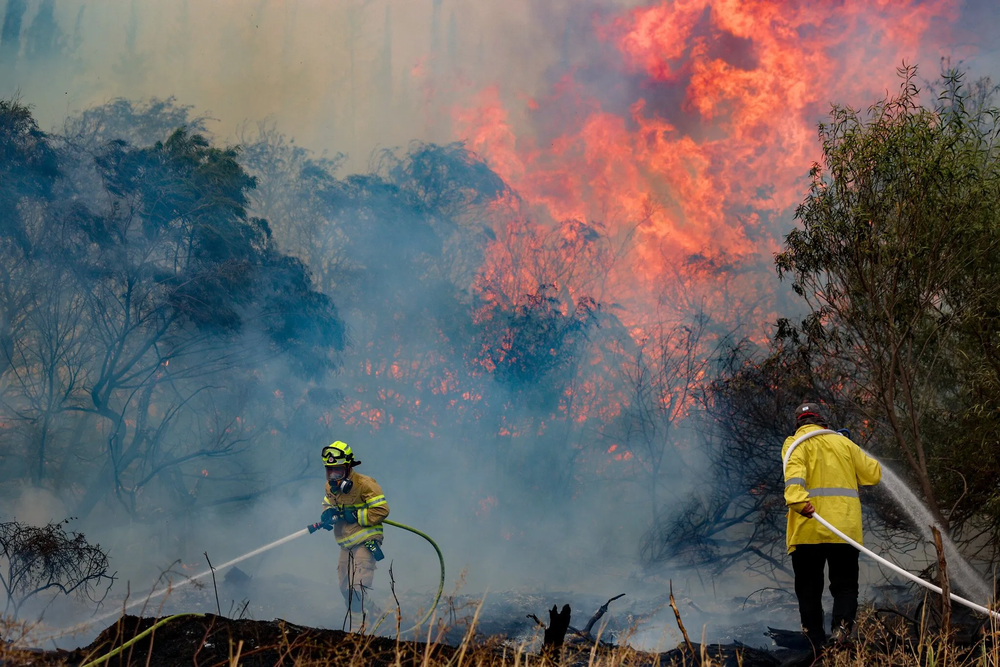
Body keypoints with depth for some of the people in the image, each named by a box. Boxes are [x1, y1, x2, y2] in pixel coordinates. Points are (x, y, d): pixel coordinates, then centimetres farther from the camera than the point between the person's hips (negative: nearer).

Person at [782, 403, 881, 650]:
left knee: (809, 590, 8)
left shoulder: (796, 444, 6)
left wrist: (796, 498, -33)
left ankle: (817, 645, 2)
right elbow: (874, 474, 19)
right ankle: (841, 627, -21)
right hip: (845, 527, 2)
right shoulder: (843, 442, 16)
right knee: (845, 586, 5)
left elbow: (794, 470, -16)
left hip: (808, 529, -2)